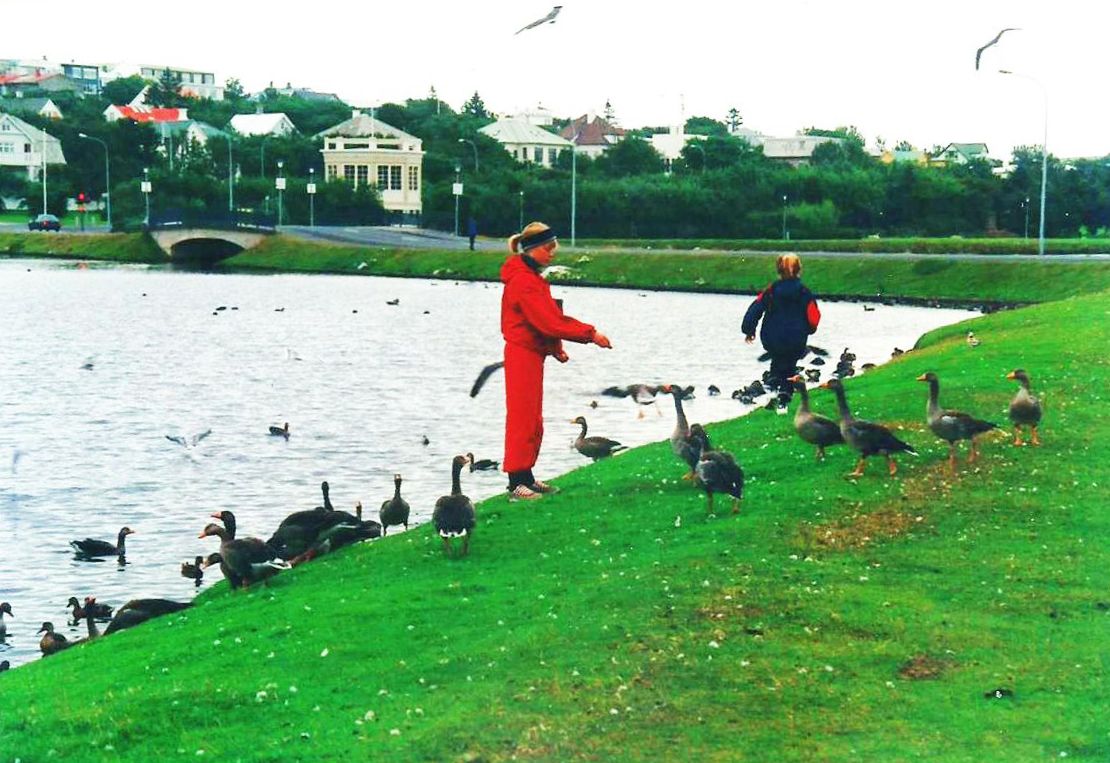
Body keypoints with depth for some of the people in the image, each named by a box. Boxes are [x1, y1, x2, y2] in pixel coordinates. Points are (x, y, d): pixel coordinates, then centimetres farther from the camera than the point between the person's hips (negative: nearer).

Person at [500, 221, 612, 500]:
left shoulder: (531, 277, 14)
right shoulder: (523, 281, -19)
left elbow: (545, 318, 17)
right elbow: (548, 321, -24)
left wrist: (555, 349, 5)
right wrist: (590, 334, -21)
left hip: (532, 354, 10)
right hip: (523, 355, -10)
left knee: (533, 421, 15)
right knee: (522, 418, -7)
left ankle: (526, 477, 23)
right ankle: (516, 484, -5)